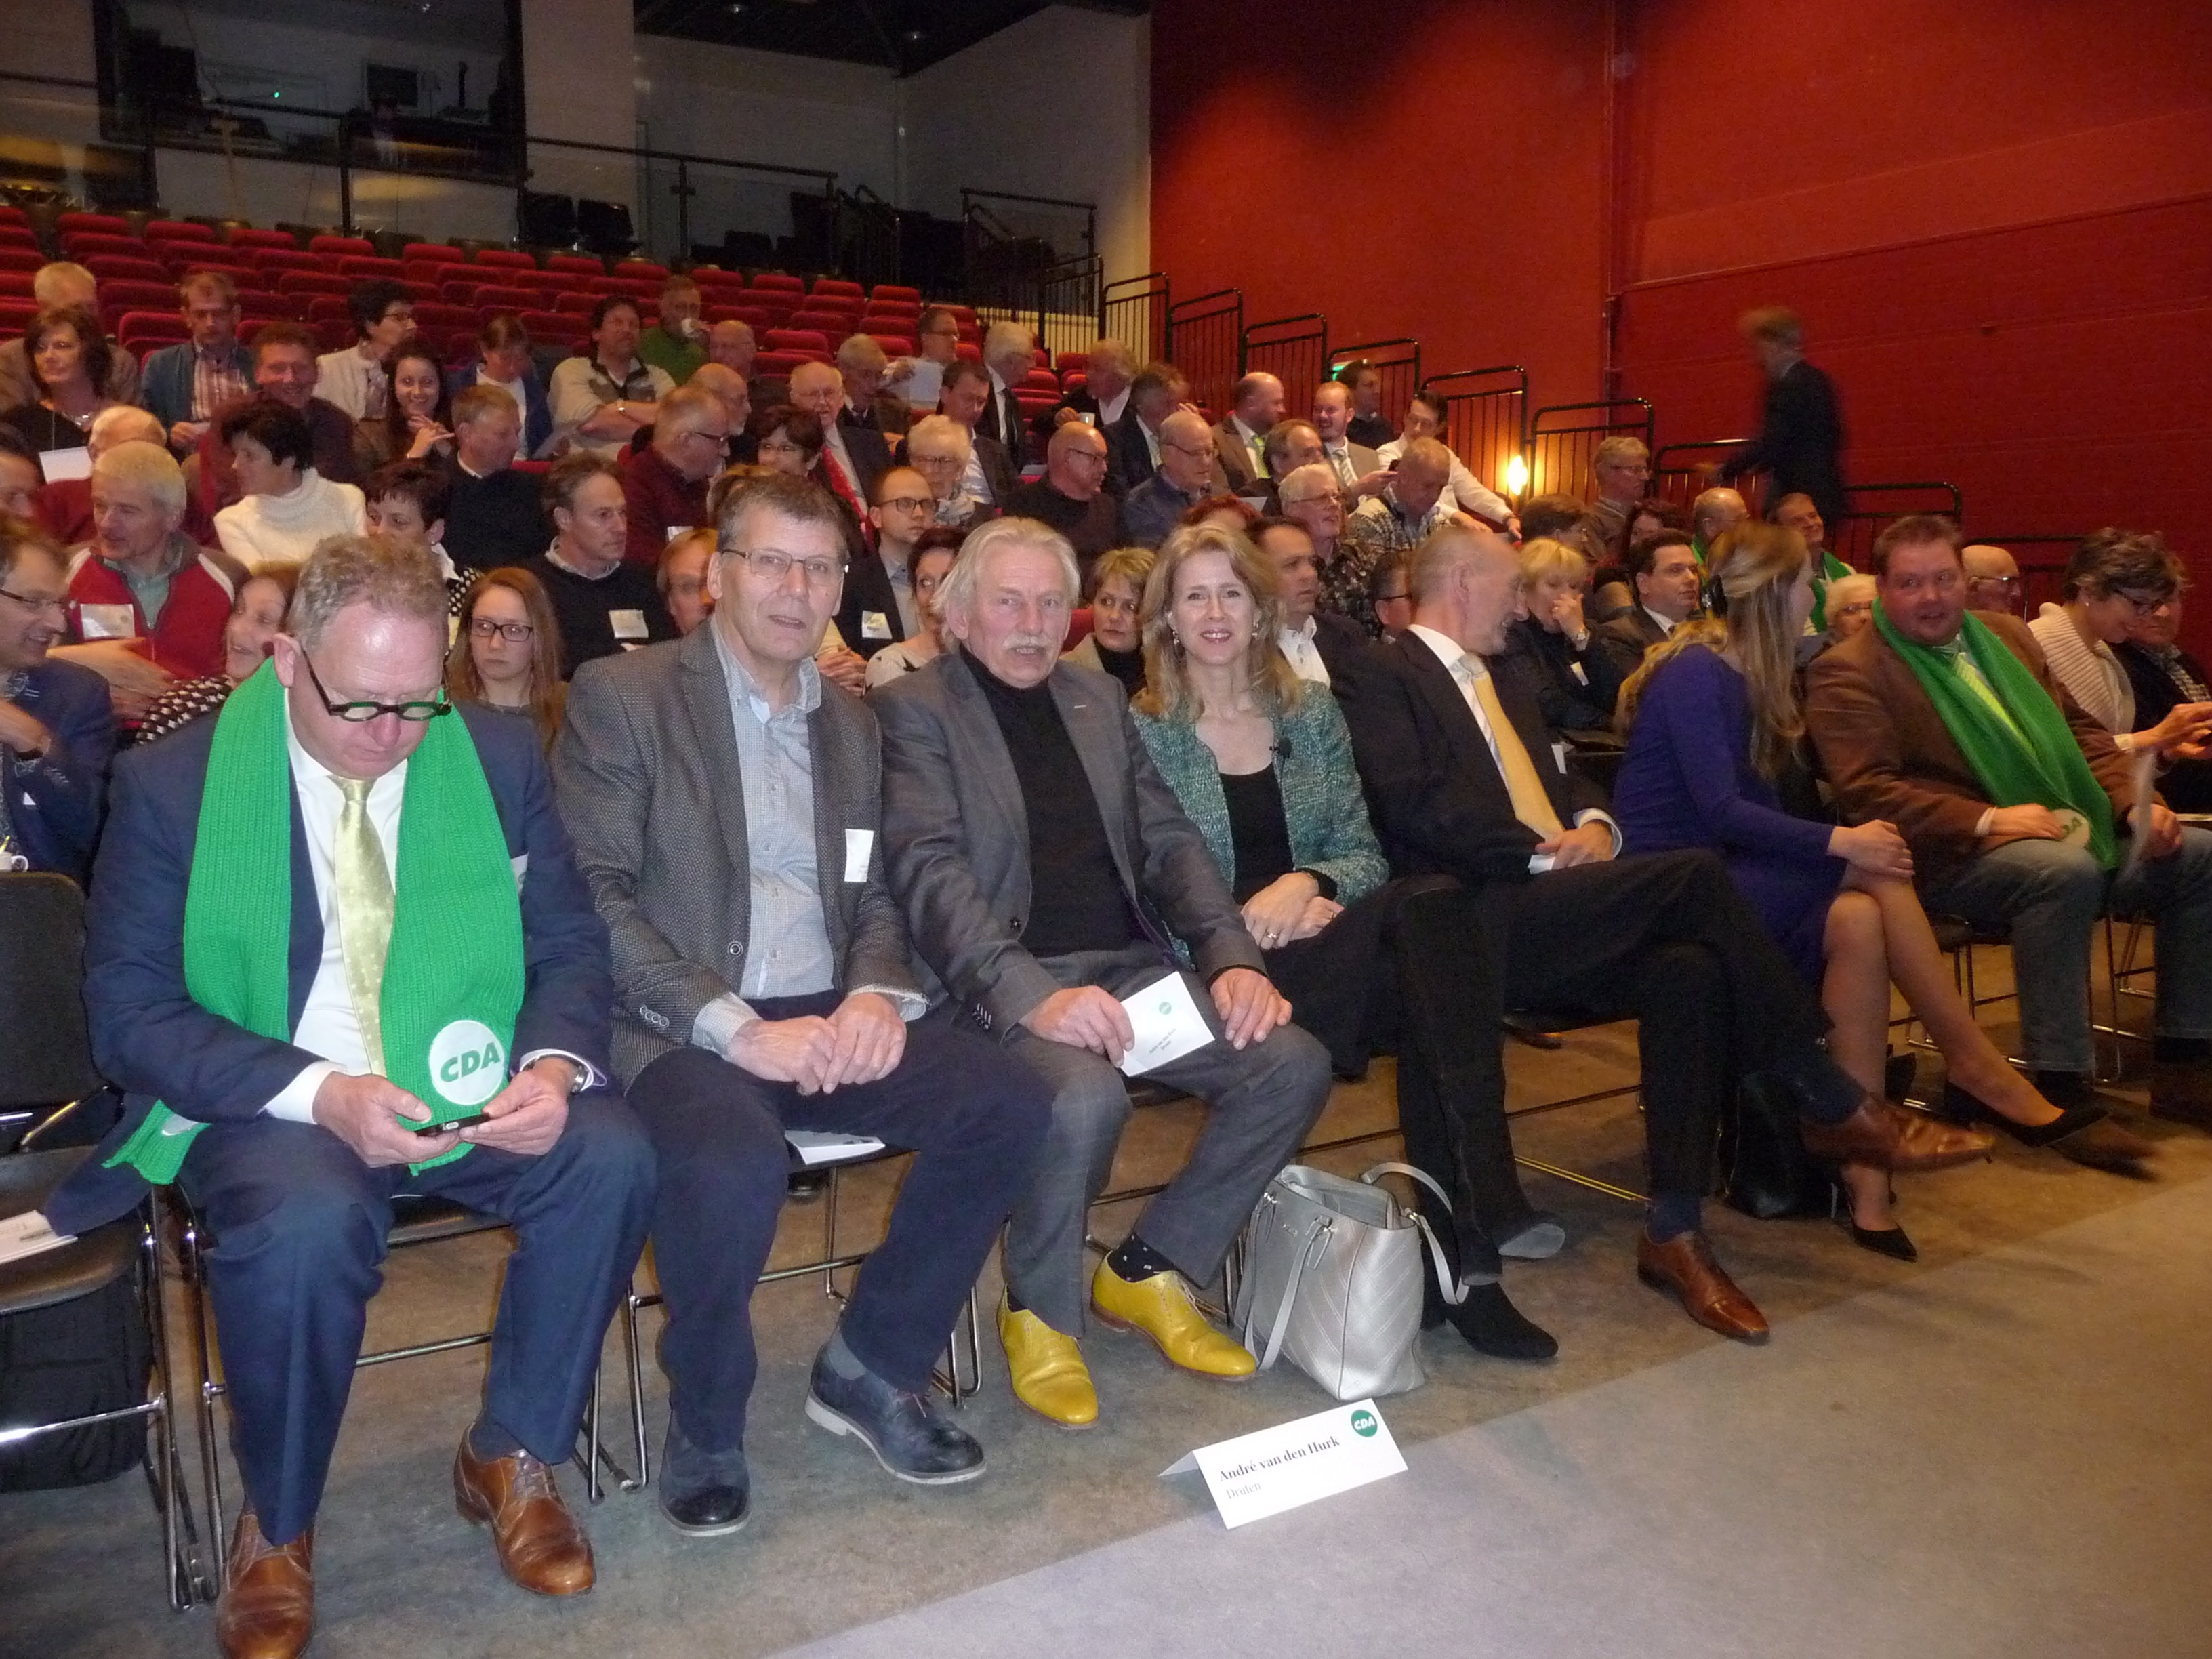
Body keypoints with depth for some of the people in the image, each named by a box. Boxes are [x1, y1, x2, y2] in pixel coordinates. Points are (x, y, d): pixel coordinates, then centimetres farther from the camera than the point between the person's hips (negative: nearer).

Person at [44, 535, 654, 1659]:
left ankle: (511, 1457, -1)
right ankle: (275, 1528, -4)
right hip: (269, 1102, -2)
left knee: (612, 1156, -26)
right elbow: (130, 1009, -6)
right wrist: (318, 1093, -22)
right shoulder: (172, 781, -5)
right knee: (307, 1222, -35)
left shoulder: (498, 760, 2)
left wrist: (555, 1063, -18)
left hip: (473, 1093, 3)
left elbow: (570, 946, 6)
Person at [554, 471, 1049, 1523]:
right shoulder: (619, 697, 0)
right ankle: (706, 1424, -5)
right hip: (682, 1027, -5)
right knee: (732, 1160, -36)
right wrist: (737, 1028, -19)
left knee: (1009, 1106, -18)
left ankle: (871, 1368, 4)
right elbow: (597, 897, -10)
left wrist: (876, 993, -6)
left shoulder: (852, 722, 18)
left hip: (828, 1015, 5)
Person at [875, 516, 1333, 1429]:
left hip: (1134, 965, 6)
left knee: (1293, 1063, -14)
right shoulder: (914, 708, 0)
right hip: (1008, 983, -6)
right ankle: (1040, 1312, -4)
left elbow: (1169, 839, 14)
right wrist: (1034, 997, -27)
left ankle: (1149, 1272, 6)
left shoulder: (1099, 698, 19)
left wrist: (1234, 957, -3)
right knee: (1084, 1096, -35)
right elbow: (931, 873, -13)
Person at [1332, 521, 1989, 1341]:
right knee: (1696, 877, -23)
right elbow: (1417, 806, -13)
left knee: (1688, 969, -23)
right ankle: (1831, 1105, -11)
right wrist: (1543, 855, -16)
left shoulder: (1499, 682, 28)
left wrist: (1591, 827, 4)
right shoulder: (1382, 677, 0)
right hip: (1477, 924, -8)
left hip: (1557, 923, 8)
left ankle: (1674, 1232, -18)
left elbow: (1569, 781, 28)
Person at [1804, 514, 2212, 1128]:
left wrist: (2134, 802, 5)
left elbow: (2080, 729, 23)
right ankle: (2059, 1088, -26)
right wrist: (1989, 820, -23)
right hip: (1953, 854, -8)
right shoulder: (1846, 673, -5)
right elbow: (1866, 792, -16)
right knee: (2065, 871, -34)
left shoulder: (2006, 635, 19)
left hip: (2070, 832, 8)